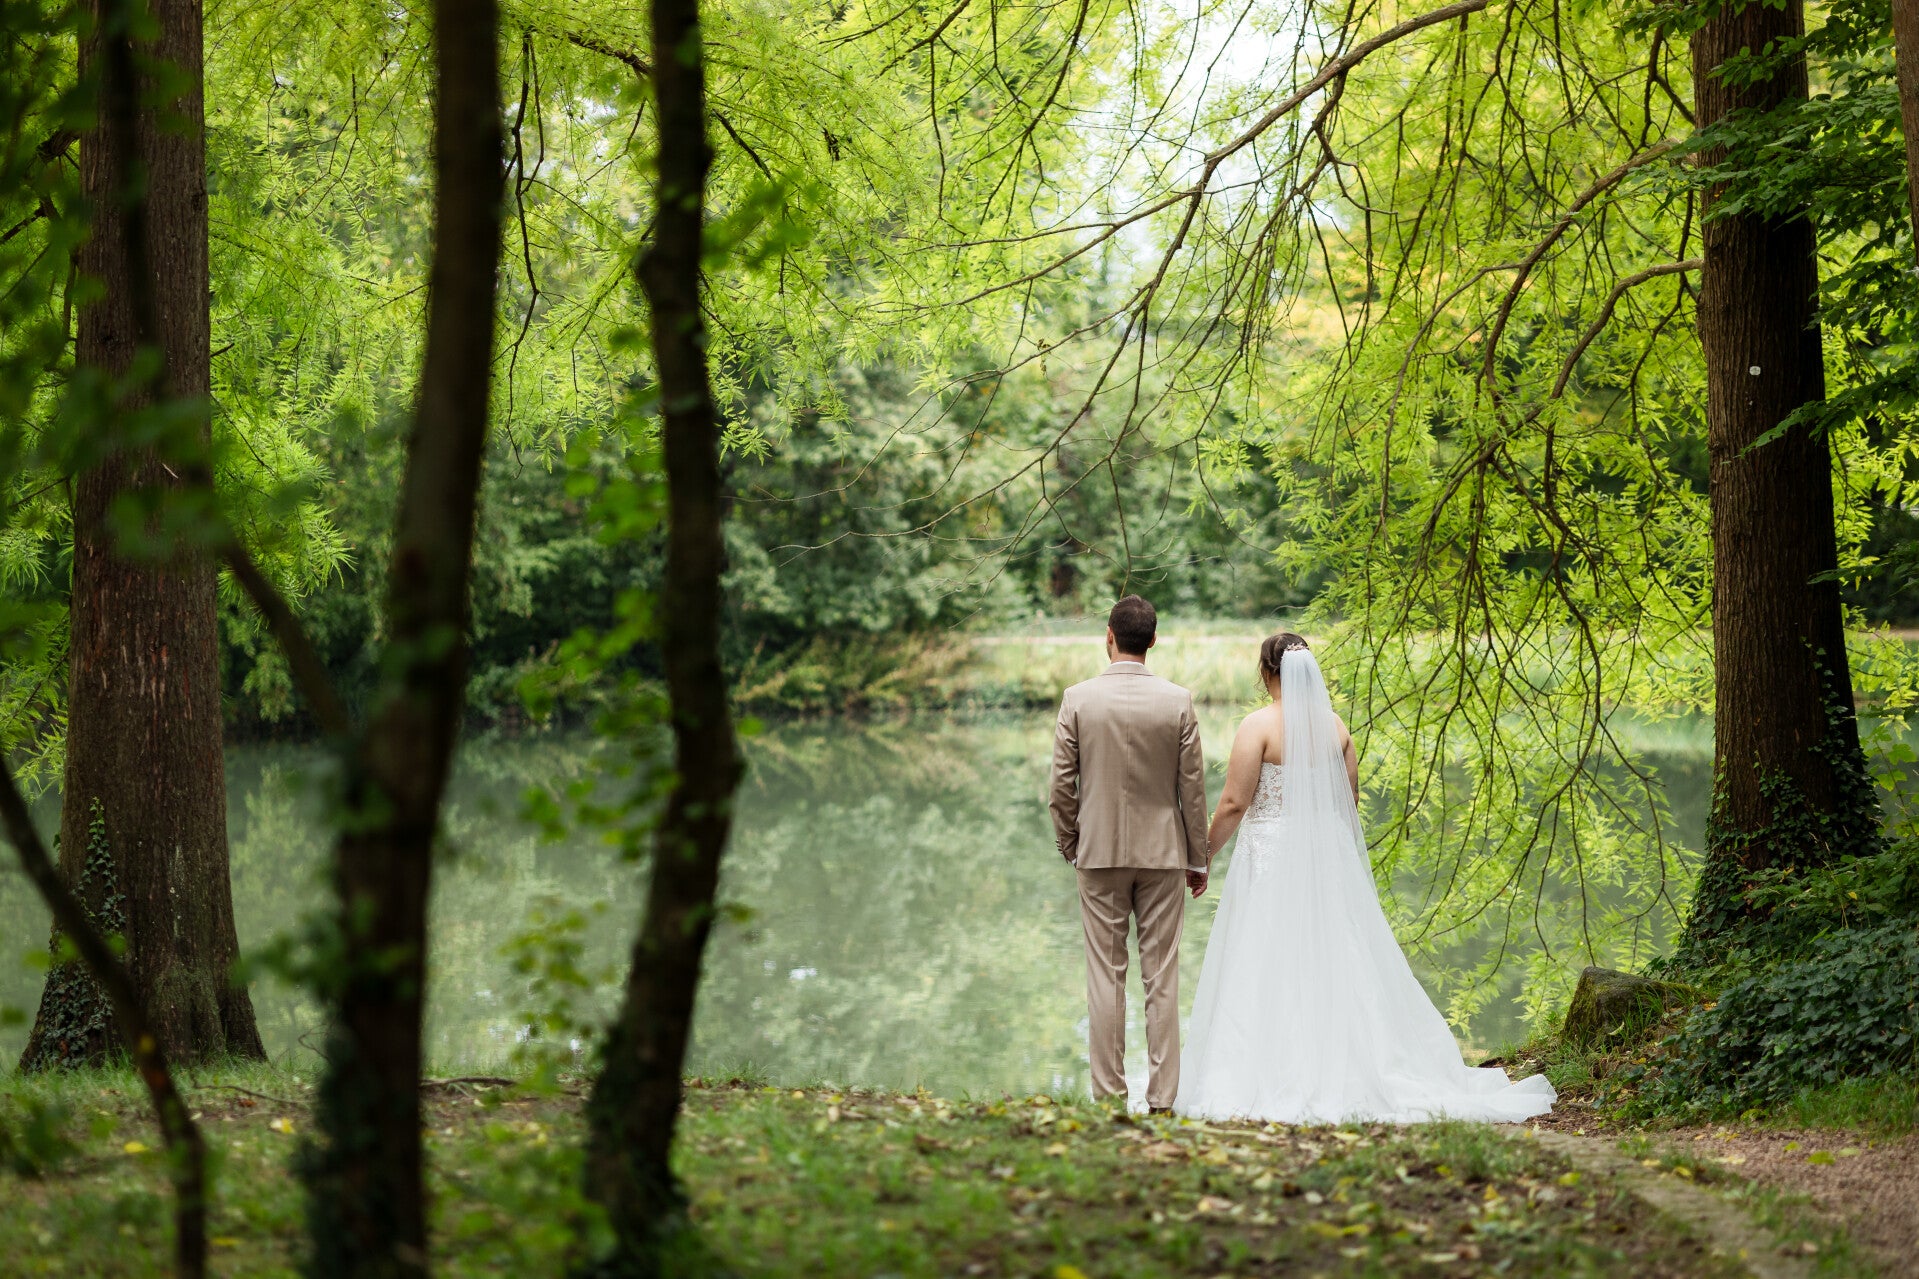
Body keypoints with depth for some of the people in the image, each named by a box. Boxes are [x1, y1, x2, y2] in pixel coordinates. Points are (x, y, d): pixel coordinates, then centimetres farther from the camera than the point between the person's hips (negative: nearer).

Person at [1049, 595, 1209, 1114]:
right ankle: (1161, 1096, 4)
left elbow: (1062, 783, -2)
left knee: (1105, 976, 4)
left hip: (1099, 853, 0)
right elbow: (1192, 786, -1)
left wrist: (1069, 845, 13)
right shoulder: (1178, 701, -4)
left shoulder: (1078, 699, -5)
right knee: (1162, 978, 4)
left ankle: (1108, 1094, 6)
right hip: (1162, 853, 0)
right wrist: (1199, 859, 8)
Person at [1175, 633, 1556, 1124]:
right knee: (1338, 969, 11)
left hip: (1271, 859, -6)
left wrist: (1205, 849, 1)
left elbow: (1234, 803, -12)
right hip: (1330, 857, 6)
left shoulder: (1259, 725, -11)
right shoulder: (1335, 725, 6)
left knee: (1267, 976, -2)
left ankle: (1278, 1086, -5)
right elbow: (1350, 800, 13)